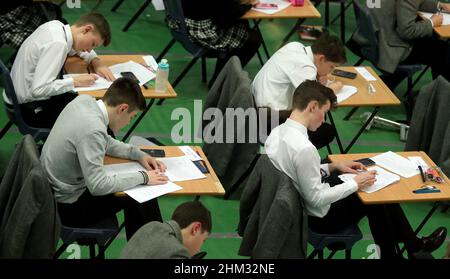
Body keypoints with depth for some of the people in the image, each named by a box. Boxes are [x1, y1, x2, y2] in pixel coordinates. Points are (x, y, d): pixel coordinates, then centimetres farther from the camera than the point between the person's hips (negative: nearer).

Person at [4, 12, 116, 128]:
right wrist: (75, 81, -24)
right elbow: (38, 90, -31)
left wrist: (97, 64, 3)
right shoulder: (57, 44, -26)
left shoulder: (55, 26, 0)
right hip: (29, 109, -9)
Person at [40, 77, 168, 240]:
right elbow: (98, 186, -30)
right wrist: (142, 177, -20)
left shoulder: (84, 101, -4)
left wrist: (138, 155, 5)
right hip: (67, 207, -9)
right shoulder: (92, 129, -31)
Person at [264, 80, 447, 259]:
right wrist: (355, 183, -16)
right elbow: (317, 199, -28)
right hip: (319, 219, -8)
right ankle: (415, 248, 39)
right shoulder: (304, 149, -34)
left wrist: (333, 167, 5)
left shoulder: (277, 132, -7)